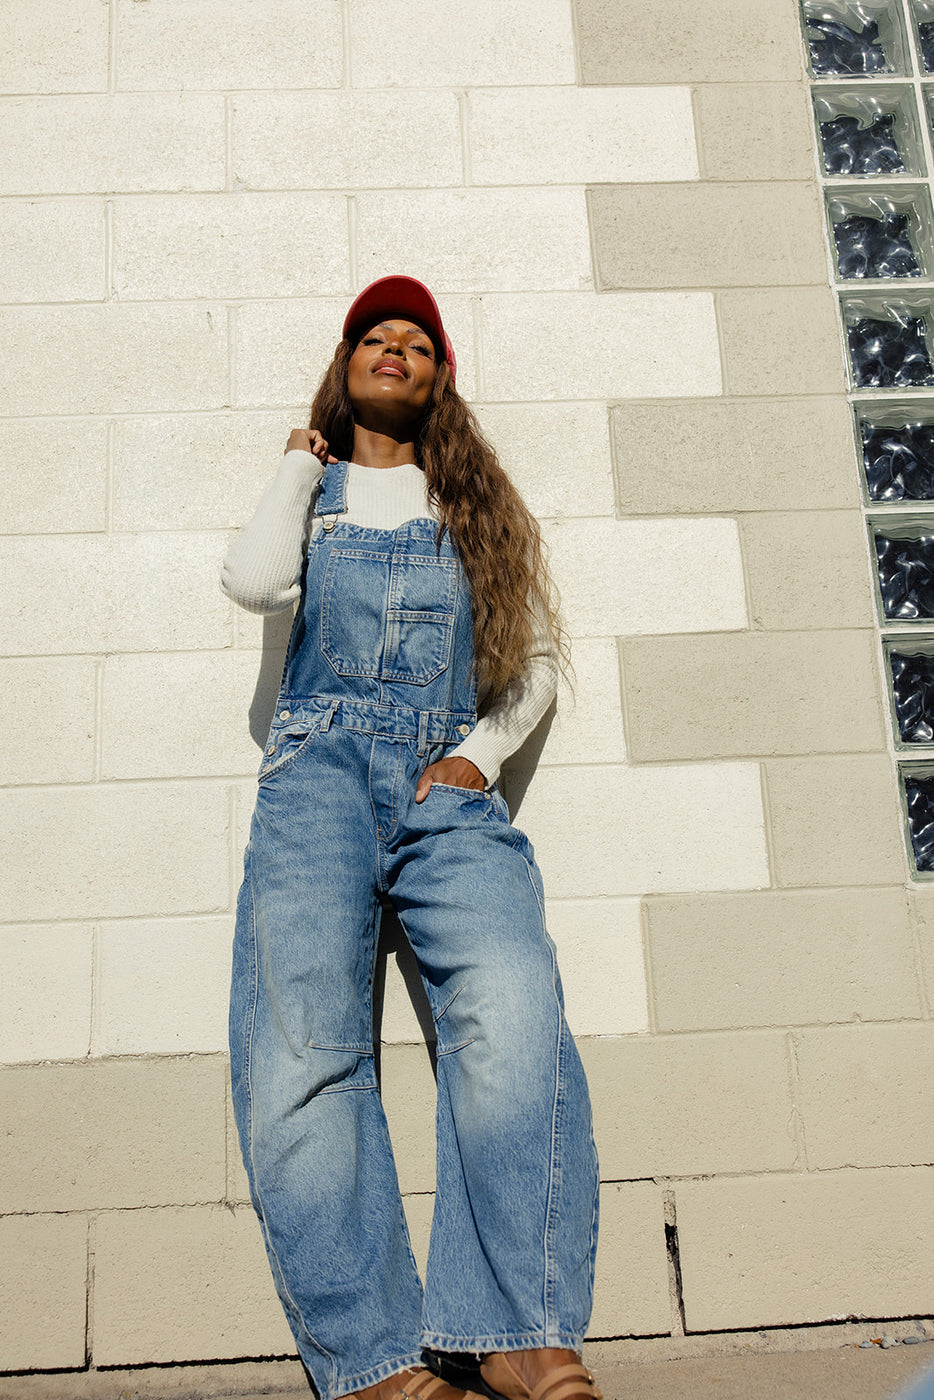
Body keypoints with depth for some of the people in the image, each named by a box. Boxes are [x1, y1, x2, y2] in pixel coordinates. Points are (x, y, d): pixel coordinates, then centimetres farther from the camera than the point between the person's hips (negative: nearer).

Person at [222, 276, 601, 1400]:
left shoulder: (483, 505, 25)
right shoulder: (308, 492, 24)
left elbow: (539, 659, 21)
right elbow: (254, 582, 0)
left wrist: (483, 750, 3)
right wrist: (301, 463, 15)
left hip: (449, 783, 0)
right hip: (320, 769, 0)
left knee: (512, 1007, -29)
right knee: (301, 1045, -23)